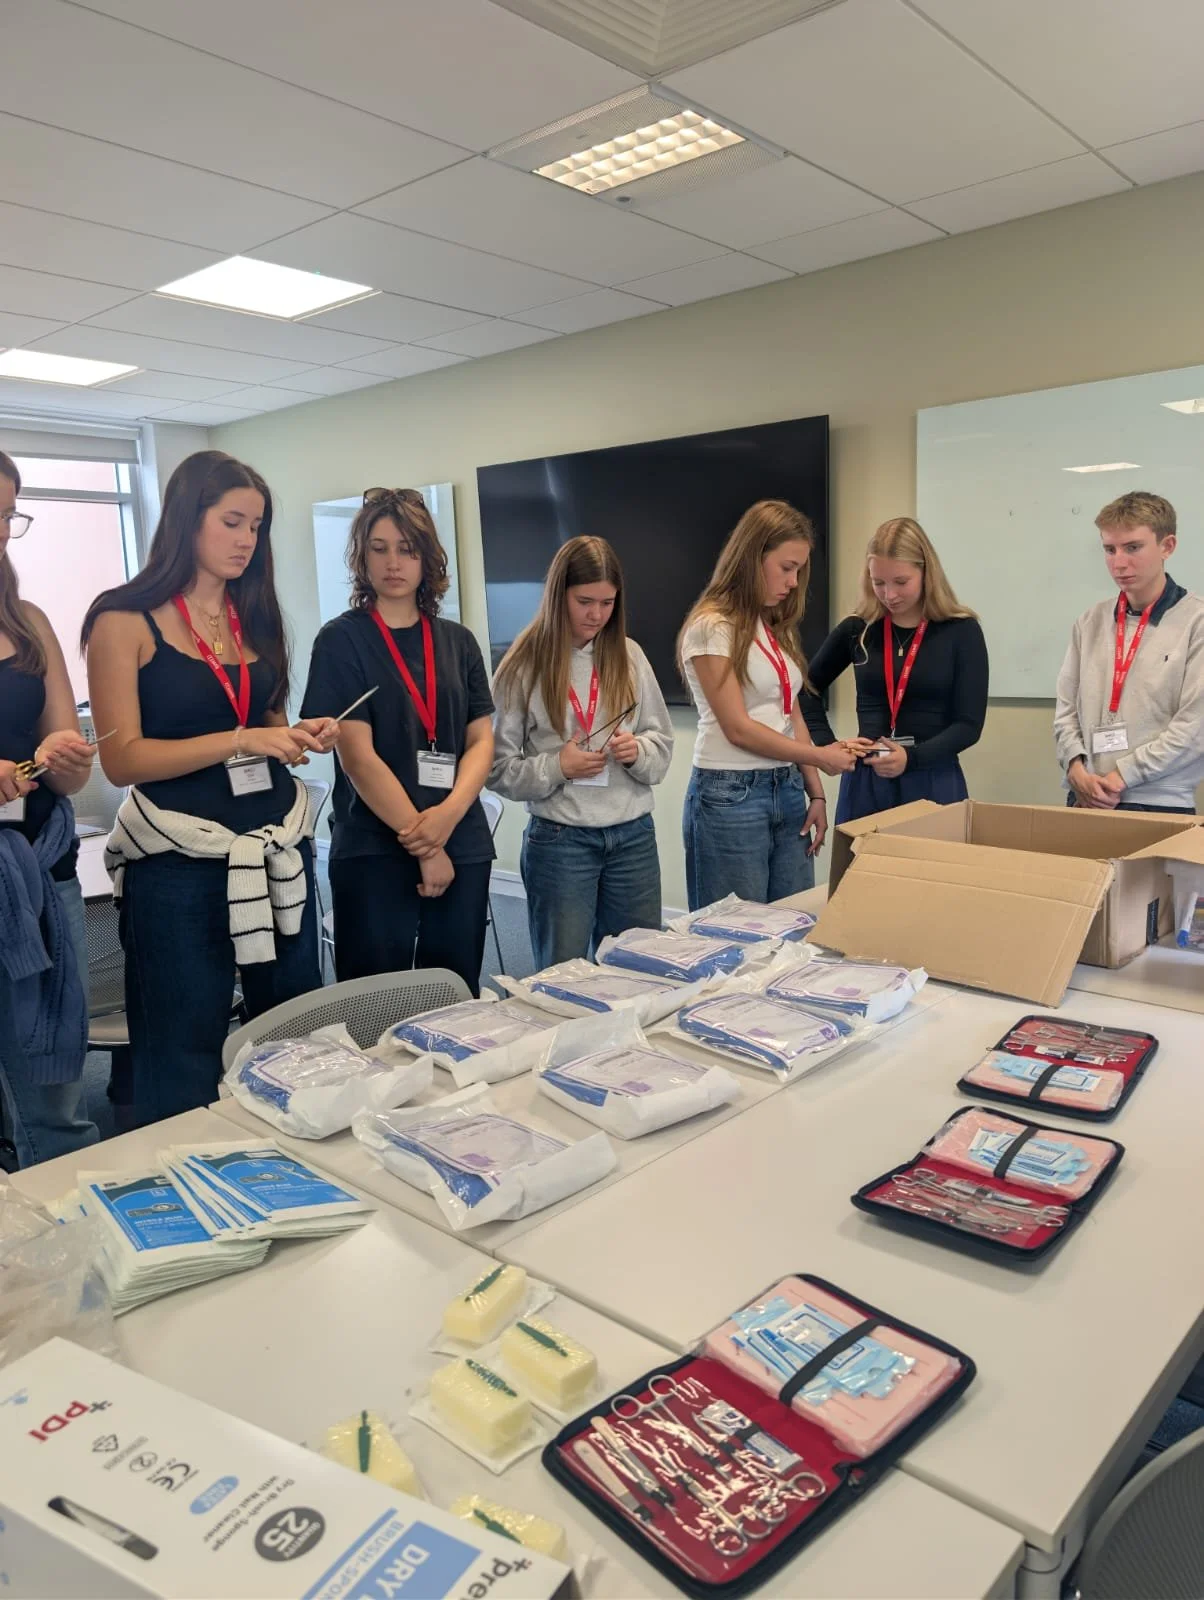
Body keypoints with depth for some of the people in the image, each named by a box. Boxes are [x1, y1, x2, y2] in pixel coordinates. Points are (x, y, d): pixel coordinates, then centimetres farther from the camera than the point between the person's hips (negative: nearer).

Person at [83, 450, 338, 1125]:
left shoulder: (255, 614, 12)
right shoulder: (125, 621, -6)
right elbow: (122, 758, -12)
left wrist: (303, 737, -3)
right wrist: (241, 742, -21)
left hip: (279, 847, 6)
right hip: (181, 862, -5)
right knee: (184, 1062, 7)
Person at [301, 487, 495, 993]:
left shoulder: (458, 641, 9)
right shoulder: (341, 640, -3)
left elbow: (481, 741, 4)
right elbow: (359, 758, -10)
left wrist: (448, 815, -14)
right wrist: (423, 845, -12)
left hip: (463, 849, 4)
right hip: (374, 853, -4)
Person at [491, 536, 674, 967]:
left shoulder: (630, 656, 4)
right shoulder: (524, 666, -6)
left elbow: (663, 743, 9)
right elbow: (499, 769, -4)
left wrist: (639, 751, -12)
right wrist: (556, 767, -18)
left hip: (633, 836, 3)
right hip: (559, 840, -3)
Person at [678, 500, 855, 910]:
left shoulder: (778, 626, 14)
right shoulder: (712, 626, -11)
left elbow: (792, 715, 14)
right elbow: (738, 728, -14)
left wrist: (815, 792, 7)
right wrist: (820, 756, -7)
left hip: (787, 791, 8)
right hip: (730, 796, -7)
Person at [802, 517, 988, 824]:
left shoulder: (961, 631, -2)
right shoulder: (857, 629, 3)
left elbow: (969, 724, -5)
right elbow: (806, 690, 16)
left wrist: (912, 759, -19)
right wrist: (828, 745, 2)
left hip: (932, 783, -2)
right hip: (864, 782, 2)